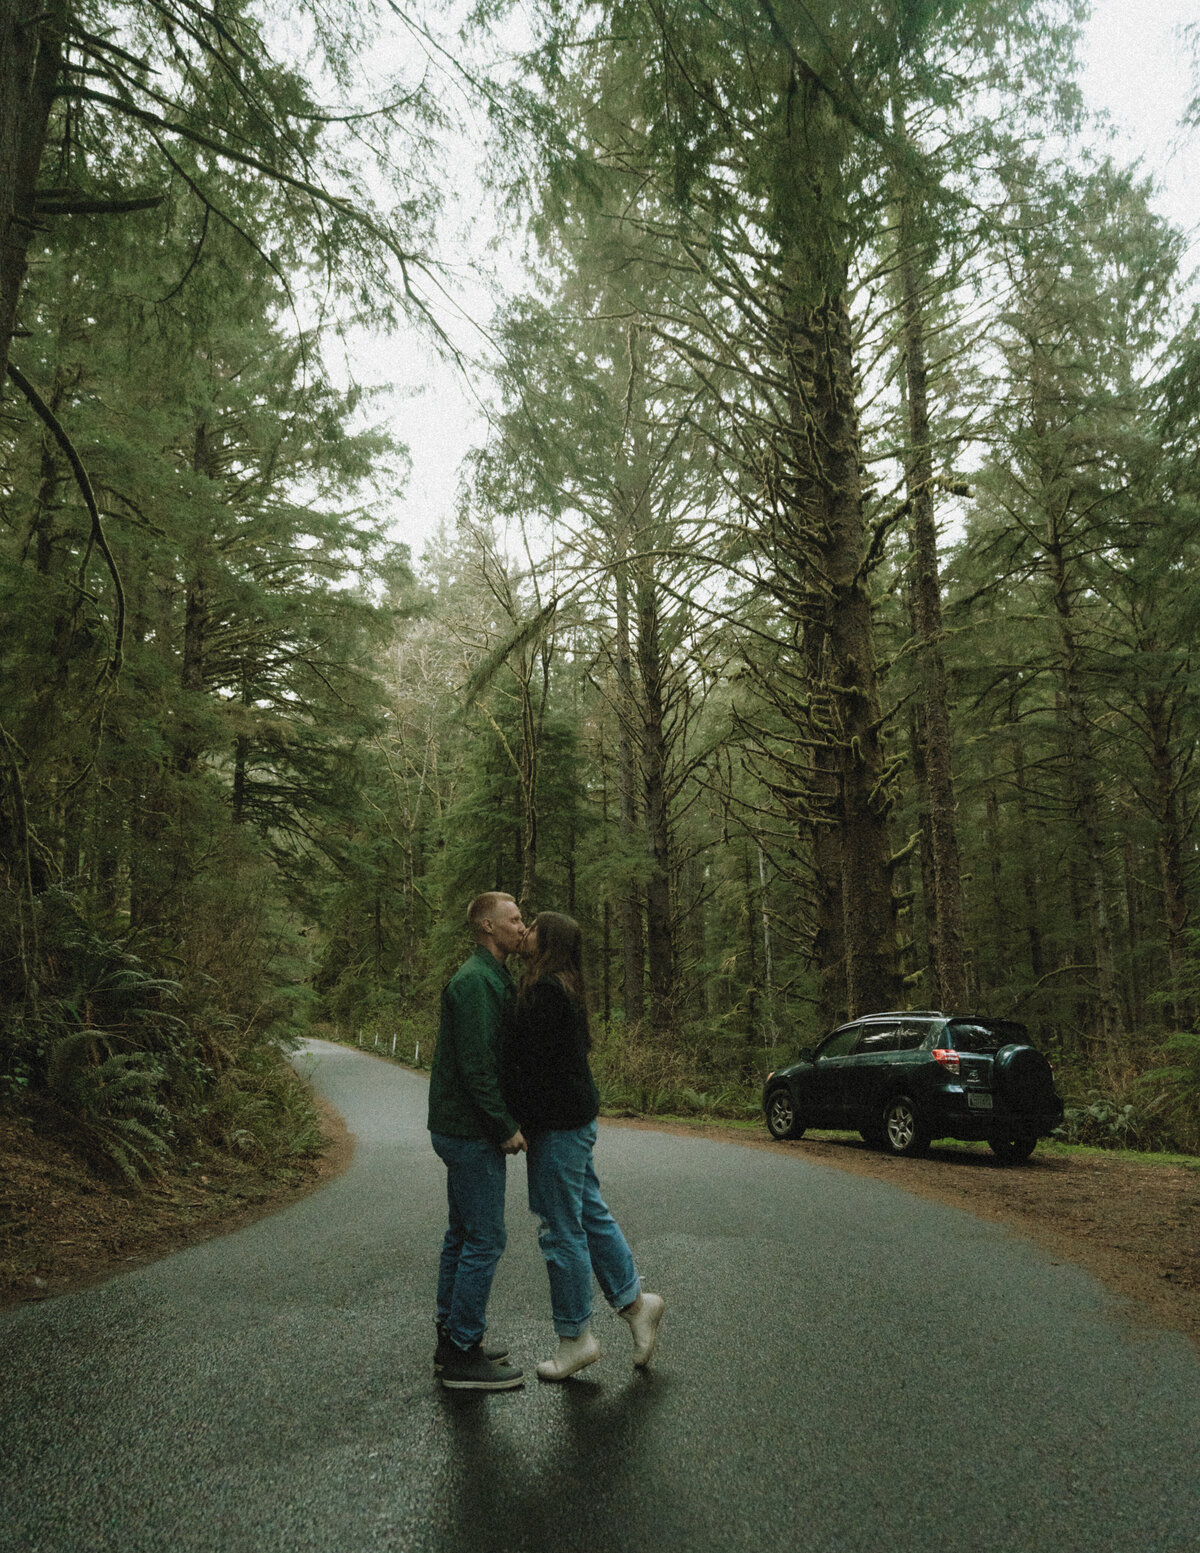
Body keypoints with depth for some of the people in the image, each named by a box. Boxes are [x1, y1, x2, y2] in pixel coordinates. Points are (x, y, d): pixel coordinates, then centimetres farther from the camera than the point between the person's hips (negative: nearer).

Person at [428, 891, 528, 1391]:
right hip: (471, 1133, -11)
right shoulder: (475, 981, -19)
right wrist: (507, 1127, -18)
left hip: (459, 1129, 11)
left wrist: (506, 1121, 15)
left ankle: (452, 1339, 27)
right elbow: (475, 1065, -24)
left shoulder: (492, 979, 15)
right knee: (484, 1241, -3)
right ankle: (464, 1358, 6)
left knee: (462, 1236, 17)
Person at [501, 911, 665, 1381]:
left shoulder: (545, 991, -19)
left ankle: (575, 1338, 14)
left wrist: (515, 1124, -15)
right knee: (590, 1214, 18)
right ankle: (634, 1301, 27)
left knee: (560, 1229, 2)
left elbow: (531, 1062, -21)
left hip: (558, 1123, -10)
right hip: (576, 1117, 10)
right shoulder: (561, 988, 13)